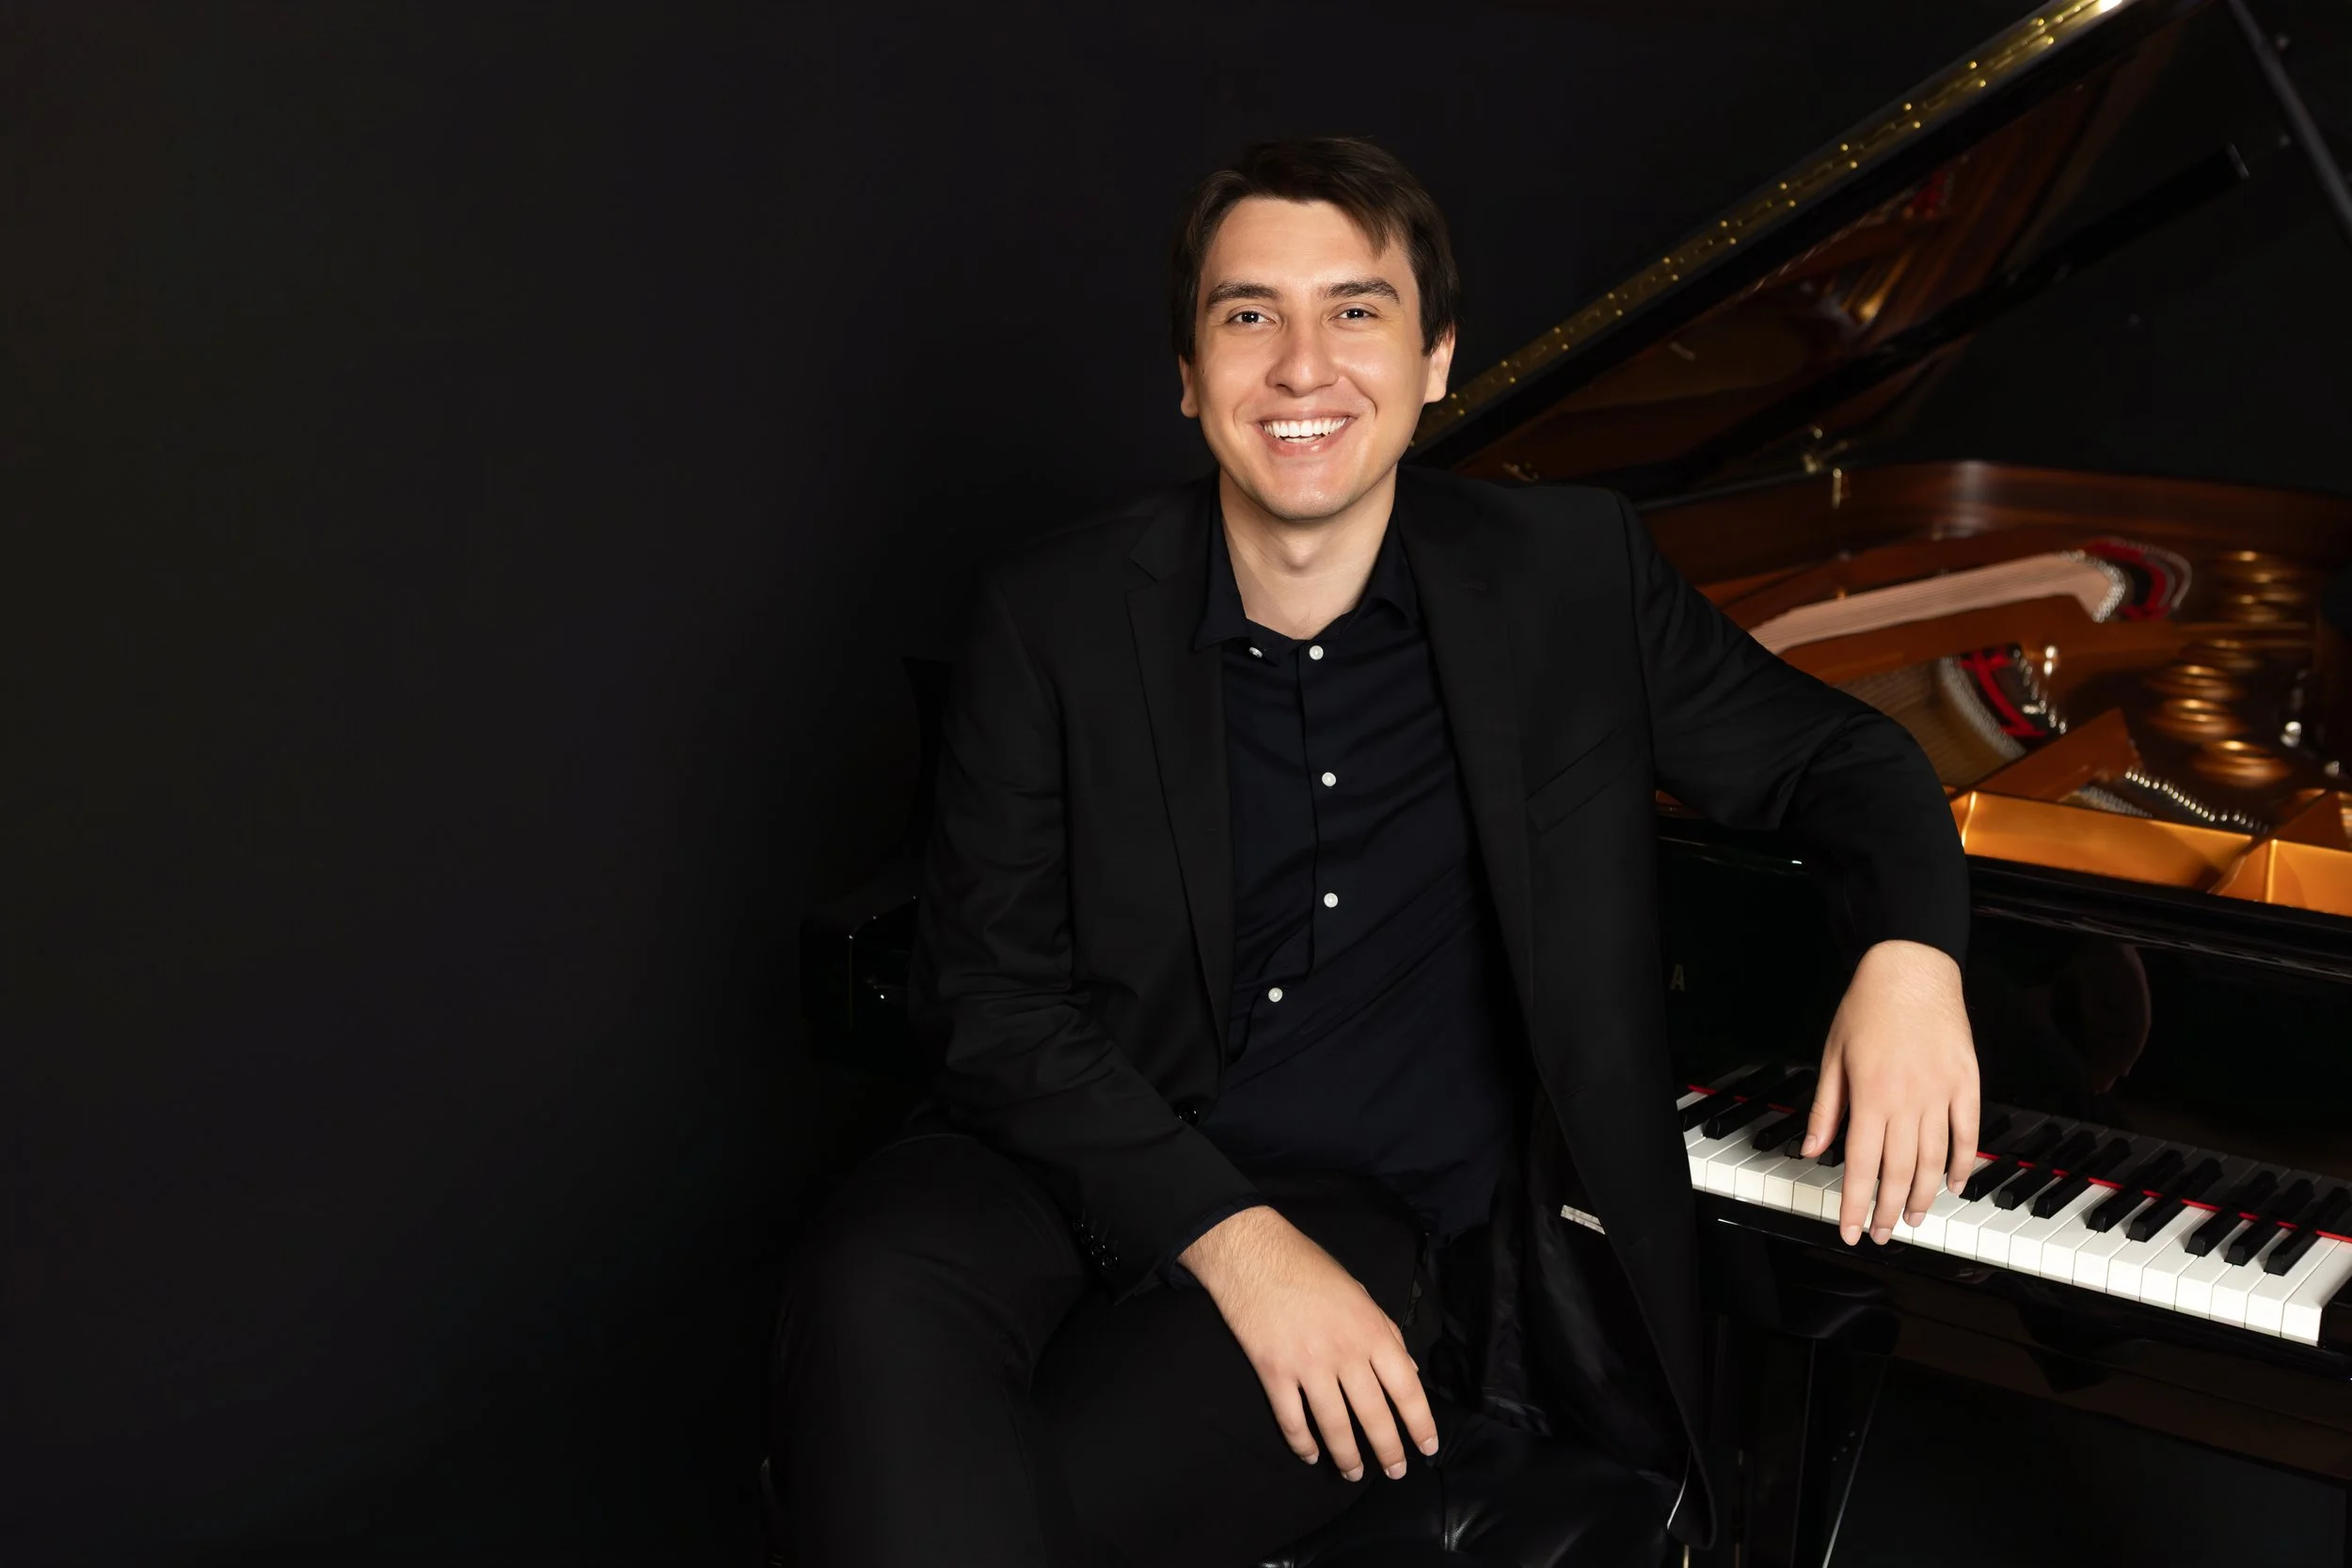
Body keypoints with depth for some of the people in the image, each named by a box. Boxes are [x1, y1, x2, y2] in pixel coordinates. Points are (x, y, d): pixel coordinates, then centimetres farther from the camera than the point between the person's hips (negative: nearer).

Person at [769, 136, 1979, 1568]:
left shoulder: (1570, 578, 1)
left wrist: (1910, 950, -14)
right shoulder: (1058, 620, -1)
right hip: (1096, 1163, 2)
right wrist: (1231, 1236, -20)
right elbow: (991, 994, -6)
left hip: (1375, 1218, -1)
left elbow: (1830, 758, 11)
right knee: (874, 1292, -34)